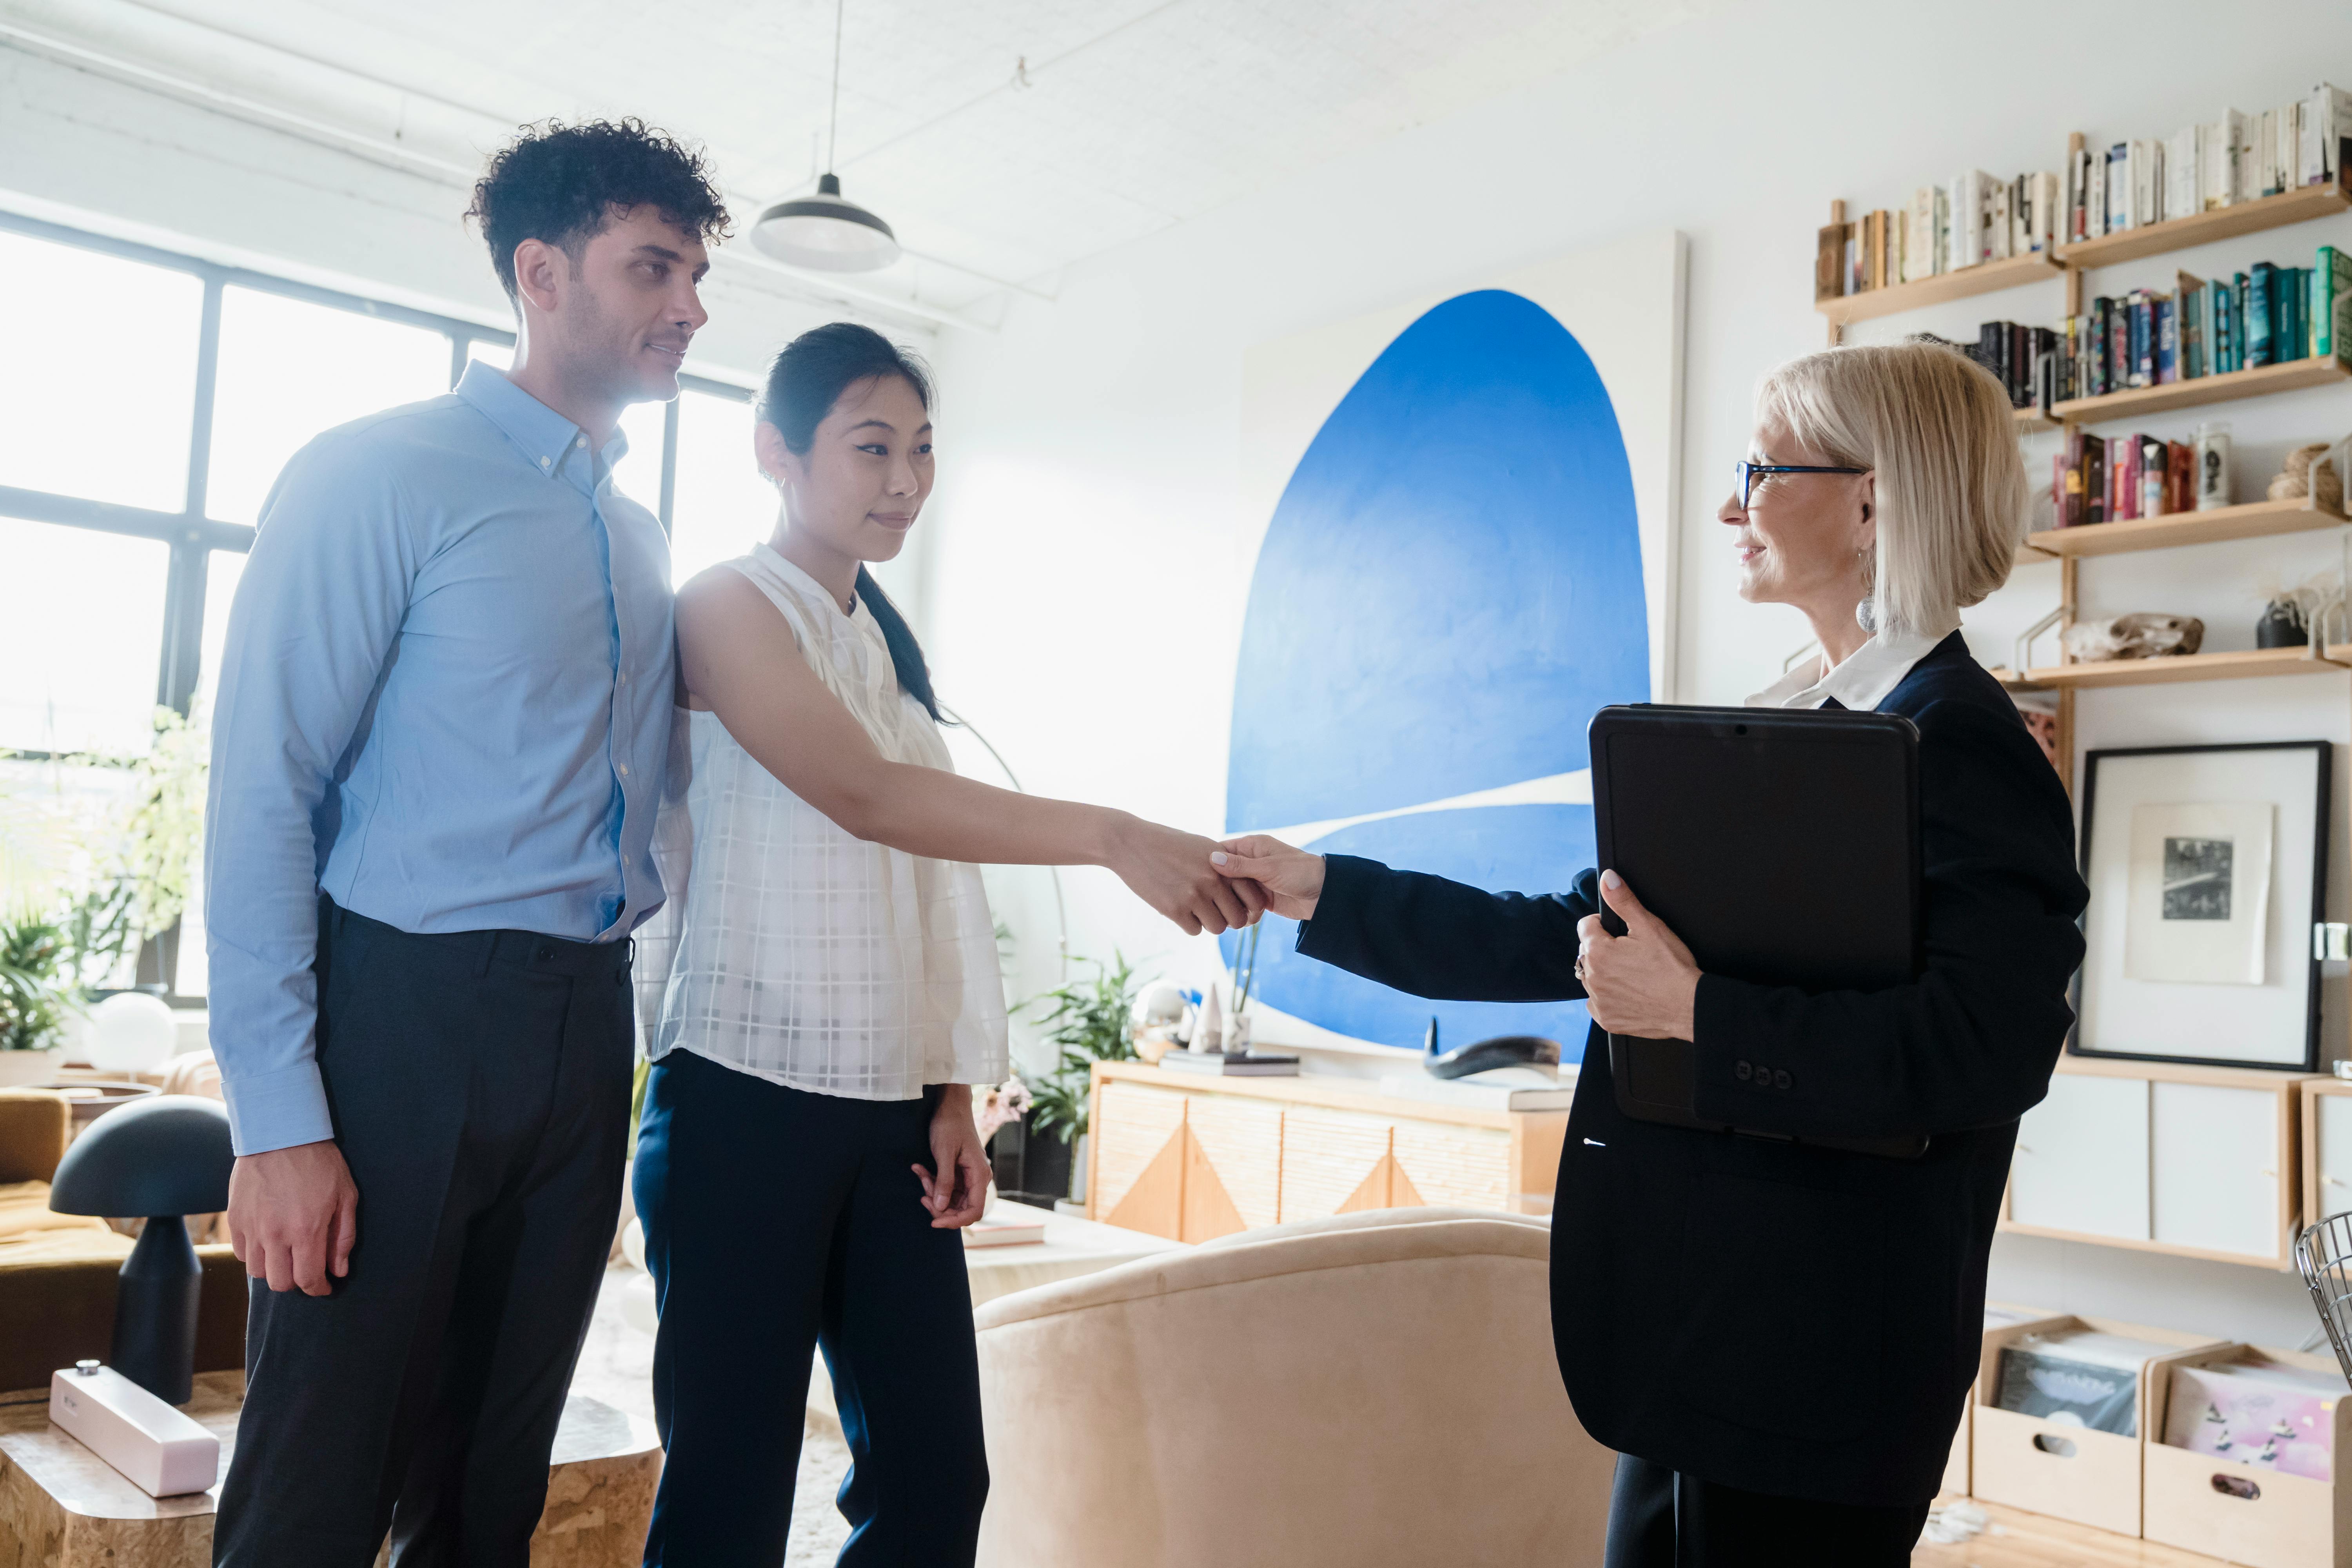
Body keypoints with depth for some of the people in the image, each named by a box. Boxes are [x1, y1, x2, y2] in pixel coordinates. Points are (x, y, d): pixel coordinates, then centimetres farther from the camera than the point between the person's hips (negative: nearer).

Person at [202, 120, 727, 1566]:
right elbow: (263, 795, -10)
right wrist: (280, 1121, -15)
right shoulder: (380, 478, -5)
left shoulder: (645, 543, 15)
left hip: (586, 1029, 6)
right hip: (406, 1012, -6)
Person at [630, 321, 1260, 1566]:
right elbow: (862, 795, -20)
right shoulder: (728, 608, -4)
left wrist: (952, 1095, 6)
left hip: (891, 1111, 6)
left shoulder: (892, 645, 17)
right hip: (747, 1099, -6)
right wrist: (1113, 837, -28)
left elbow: (931, 884, 13)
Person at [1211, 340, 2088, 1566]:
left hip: (1816, 1356, -8)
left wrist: (1698, 1014, -25)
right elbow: (1561, 941, 12)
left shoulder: (1956, 741, -14)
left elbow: (1990, 1047, -25)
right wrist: (1321, 892, 10)